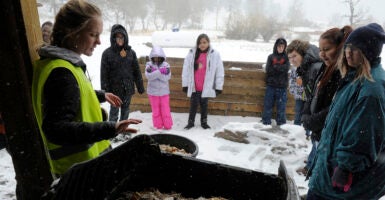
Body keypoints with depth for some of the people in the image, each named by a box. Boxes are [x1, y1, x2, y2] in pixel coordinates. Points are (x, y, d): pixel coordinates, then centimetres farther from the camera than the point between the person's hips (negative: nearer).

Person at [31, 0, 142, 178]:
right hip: (78, 169, -10)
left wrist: (100, 96, 33)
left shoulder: (66, 63, 5)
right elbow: (56, 129, -33)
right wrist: (109, 129, -42)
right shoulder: (60, 73, -27)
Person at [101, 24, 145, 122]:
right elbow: (104, 73, -6)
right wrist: (105, 91, -10)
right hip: (115, 89, -3)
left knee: (125, 111, 14)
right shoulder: (107, 53, -6)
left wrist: (140, 86, 7)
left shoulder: (131, 52, 4)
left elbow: (136, 70, 8)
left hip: (128, 88, 3)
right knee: (114, 112, 3)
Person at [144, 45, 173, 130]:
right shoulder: (149, 65, 0)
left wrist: (155, 73, -20)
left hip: (164, 91, 0)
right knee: (156, 110, 9)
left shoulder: (166, 65, 0)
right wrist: (160, 71, -25)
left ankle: (168, 126, 16)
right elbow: (149, 76, -17)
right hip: (153, 92, 0)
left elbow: (167, 77, -12)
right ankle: (158, 126, 20)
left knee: (165, 110, 5)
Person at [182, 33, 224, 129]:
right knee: (193, 104, 7)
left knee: (204, 105, 13)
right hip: (193, 86, 1)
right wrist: (185, 84, 2)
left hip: (207, 86, 0)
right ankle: (191, 122, 21)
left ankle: (204, 122, 29)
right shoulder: (192, 53, -1)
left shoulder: (215, 54, -6)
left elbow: (220, 71, -3)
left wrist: (219, 86, -4)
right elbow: (186, 69, 2)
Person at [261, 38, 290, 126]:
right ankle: (266, 123, 15)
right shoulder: (271, 57, 8)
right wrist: (280, 68, -9)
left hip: (282, 86, -1)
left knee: (281, 106, 3)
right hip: (271, 85, 1)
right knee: (268, 105, 4)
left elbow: (286, 69, -10)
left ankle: (281, 124, 14)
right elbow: (268, 70, -4)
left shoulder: (286, 57, 6)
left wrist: (275, 67, -8)